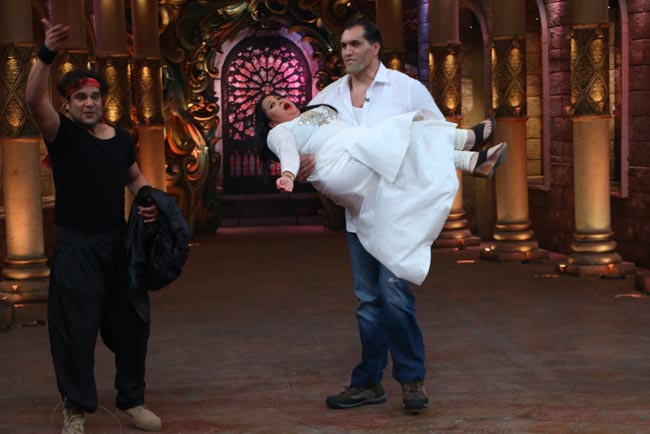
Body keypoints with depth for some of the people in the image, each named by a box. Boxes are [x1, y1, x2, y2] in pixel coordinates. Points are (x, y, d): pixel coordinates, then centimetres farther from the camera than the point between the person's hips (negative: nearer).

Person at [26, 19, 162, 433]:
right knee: (76, 329, -2)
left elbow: (135, 176, 25)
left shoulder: (122, 138, 9)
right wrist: (47, 54, -38)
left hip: (118, 242, 5)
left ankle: (132, 401, 27)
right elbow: (34, 100, -24)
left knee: (131, 324, 11)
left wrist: (148, 199, 3)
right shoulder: (62, 133, -5)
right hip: (76, 247, -5)